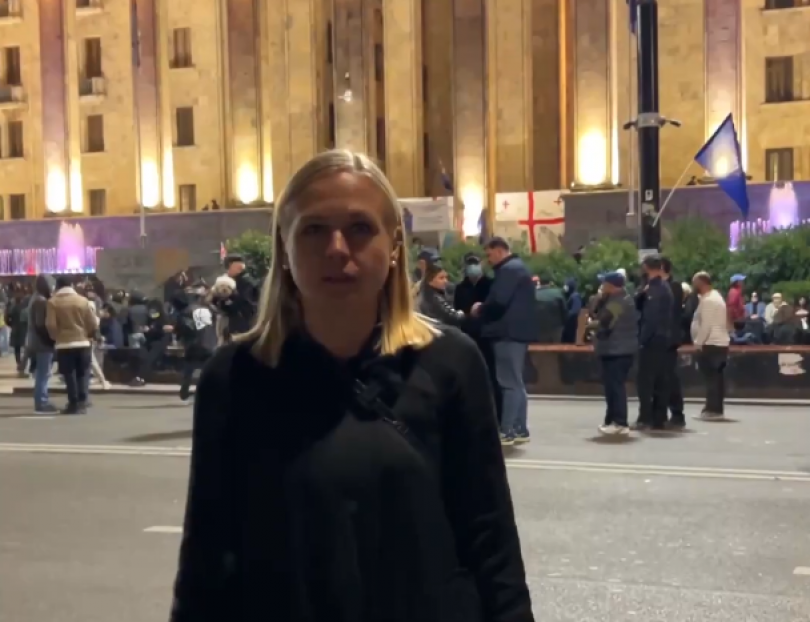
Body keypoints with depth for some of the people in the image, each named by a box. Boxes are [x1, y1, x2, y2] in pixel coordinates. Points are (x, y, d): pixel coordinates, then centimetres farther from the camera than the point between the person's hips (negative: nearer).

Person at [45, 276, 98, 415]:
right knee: (83, 374, 9)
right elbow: (93, 323, 2)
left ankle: (73, 404, 3)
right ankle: (82, 403, 4)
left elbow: (50, 325, -8)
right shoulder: (82, 300, 2)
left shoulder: (53, 302, -2)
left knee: (69, 375, 3)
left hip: (64, 344, -2)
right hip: (83, 342, 2)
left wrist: (56, 337, 11)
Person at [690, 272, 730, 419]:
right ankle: (716, 409, 11)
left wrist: (698, 342, -14)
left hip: (710, 344, -10)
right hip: (721, 343, 10)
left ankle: (712, 409, -9)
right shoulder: (716, 297, 19)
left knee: (711, 378, -8)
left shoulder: (707, 300, -13)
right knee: (717, 377, 9)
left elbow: (706, 325, -20)